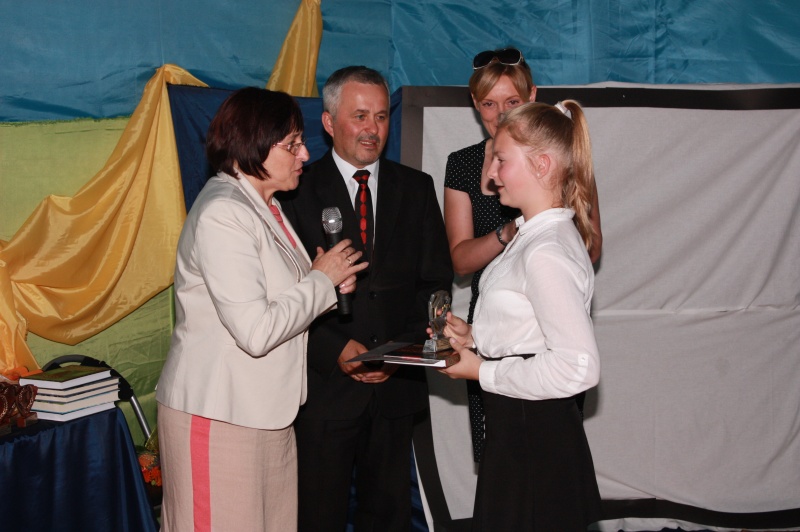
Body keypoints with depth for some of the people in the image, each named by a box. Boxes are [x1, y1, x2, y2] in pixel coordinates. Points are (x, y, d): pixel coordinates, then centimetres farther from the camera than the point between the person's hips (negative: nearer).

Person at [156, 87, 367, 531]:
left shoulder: (262, 207, 13)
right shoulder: (222, 214, -19)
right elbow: (256, 330, -25)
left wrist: (326, 281, 2)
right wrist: (321, 280, -12)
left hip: (265, 410, 9)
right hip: (219, 415, -9)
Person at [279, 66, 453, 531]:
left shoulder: (416, 189, 8)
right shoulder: (298, 190, -2)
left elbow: (436, 280, 6)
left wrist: (406, 347, -9)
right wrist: (334, 349, -16)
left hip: (396, 386, 3)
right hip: (324, 385, -3)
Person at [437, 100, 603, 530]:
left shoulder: (546, 253, -23)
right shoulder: (537, 234, 8)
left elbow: (579, 366, -27)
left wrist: (484, 372, -18)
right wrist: (475, 337, 6)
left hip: (533, 435, -9)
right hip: (521, 429, 9)